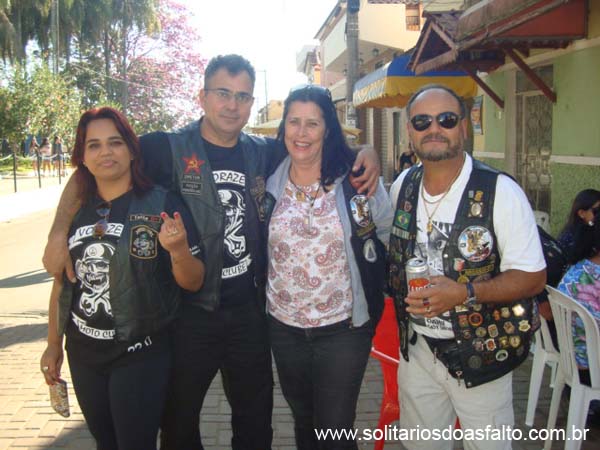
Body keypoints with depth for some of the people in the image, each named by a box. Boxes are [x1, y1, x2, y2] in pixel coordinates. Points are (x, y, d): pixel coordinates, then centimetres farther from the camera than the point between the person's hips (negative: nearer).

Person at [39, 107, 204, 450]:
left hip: (142, 357, -5)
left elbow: (194, 283, -9)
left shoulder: (162, 204, -11)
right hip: (84, 357, 5)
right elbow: (62, 282, 12)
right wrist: (54, 344, 15)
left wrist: (179, 251, -29)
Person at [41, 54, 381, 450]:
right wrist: (60, 234, -18)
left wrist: (365, 153, -6)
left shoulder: (263, 153, 2)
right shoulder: (167, 149, -9)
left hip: (249, 310, 4)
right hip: (187, 312, -3)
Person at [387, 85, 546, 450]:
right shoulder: (403, 186, 1)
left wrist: (465, 292, -27)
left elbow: (533, 278, -15)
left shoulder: (500, 192, -16)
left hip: (480, 353, -4)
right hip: (417, 347, 5)